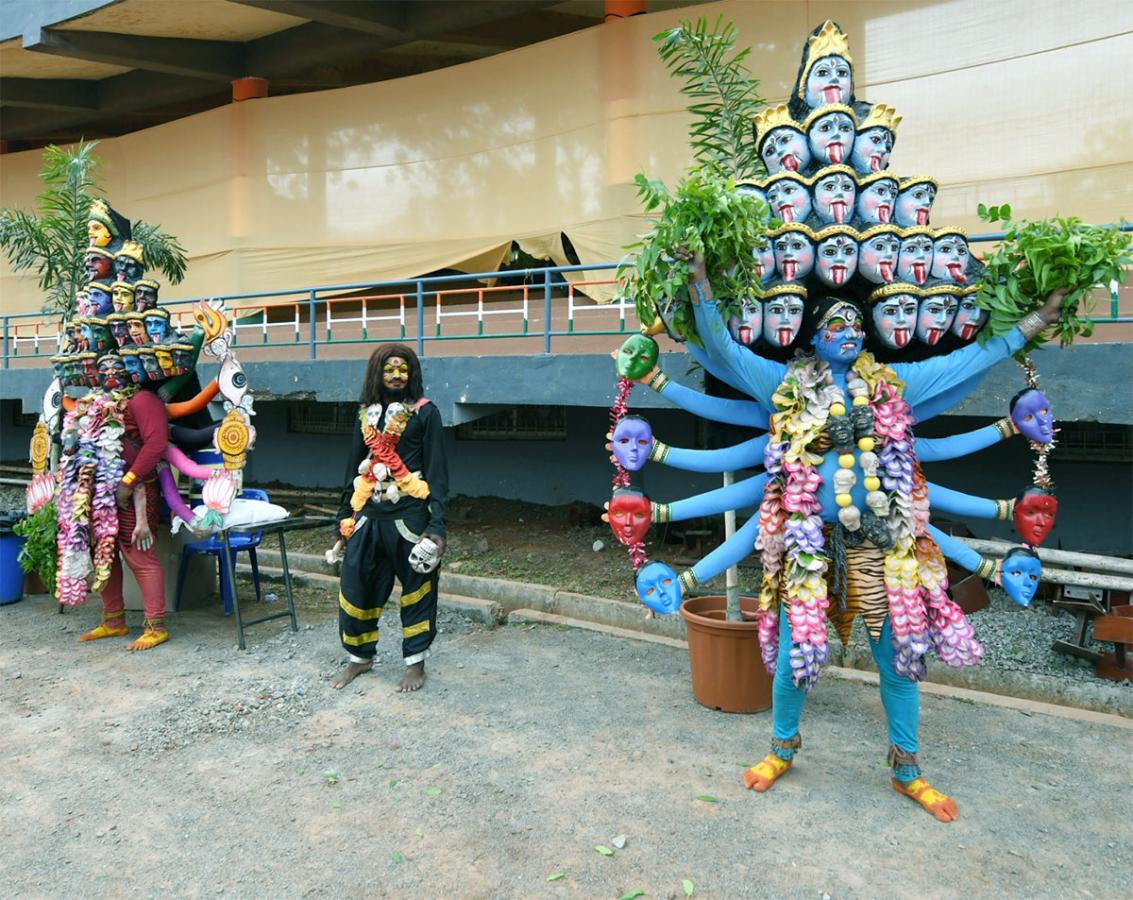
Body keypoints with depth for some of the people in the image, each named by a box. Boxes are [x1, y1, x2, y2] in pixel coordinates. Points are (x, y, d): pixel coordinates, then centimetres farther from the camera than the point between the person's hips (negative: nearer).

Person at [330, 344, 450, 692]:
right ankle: (360, 657, 27)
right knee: (355, 586, 7)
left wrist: (436, 525, -12)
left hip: (409, 516, -4)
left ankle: (415, 662, 21)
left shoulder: (425, 413, -1)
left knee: (416, 590, 5)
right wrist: (345, 516, 14)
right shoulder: (366, 414, 12)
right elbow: (354, 469, 17)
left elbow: (436, 472, -5)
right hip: (368, 516, 5)